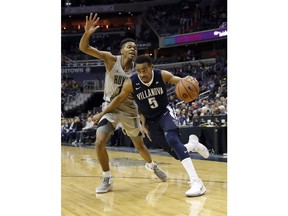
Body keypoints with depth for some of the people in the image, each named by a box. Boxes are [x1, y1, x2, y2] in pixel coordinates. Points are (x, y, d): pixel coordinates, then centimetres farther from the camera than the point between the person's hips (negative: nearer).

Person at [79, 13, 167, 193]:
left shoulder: (137, 70, -12)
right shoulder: (111, 59, -16)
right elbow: (83, 48, -22)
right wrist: (87, 33, -42)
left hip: (129, 110, 1)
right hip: (110, 108, -1)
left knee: (140, 145, 14)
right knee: (100, 142, -19)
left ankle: (152, 165, 46)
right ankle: (107, 179, 0)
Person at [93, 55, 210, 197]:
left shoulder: (162, 75, -21)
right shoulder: (131, 83, -20)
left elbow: (180, 81, -8)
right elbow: (120, 99, -4)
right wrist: (102, 113, -4)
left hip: (165, 113, -2)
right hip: (150, 121, 2)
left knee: (172, 140, -30)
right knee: (174, 152, 2)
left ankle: (196, 182, -32)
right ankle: (193, 144, 39)